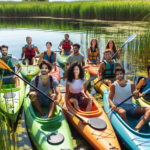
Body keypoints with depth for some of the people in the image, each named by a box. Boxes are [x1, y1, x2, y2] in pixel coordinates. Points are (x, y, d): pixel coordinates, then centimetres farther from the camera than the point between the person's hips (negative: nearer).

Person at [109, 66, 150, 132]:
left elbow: (135, 97, 9)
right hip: (118, 106, -3)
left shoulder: (131, 84, 3)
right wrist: (112, 105, -21)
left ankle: (136, 130, -41)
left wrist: (137, 95, -16)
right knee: (122, 112, -41)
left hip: (130, 106, 3)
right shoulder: (113, 85, -2)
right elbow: (110, 98, 1)